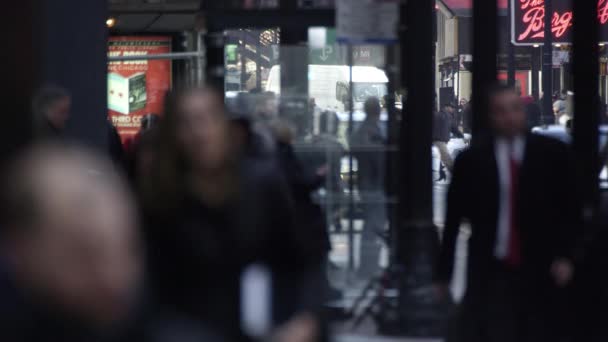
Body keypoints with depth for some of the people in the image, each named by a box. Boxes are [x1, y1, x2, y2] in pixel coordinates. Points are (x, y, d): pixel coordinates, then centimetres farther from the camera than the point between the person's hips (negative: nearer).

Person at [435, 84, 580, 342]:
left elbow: (569, 209, 6)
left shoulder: (552, 153, 3)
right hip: (489, 274, -1)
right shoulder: (471, 161, 1)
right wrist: (444, 273, 5)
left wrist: (564, 255, -5)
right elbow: (453, 219, 5)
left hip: (538, 274, 1)